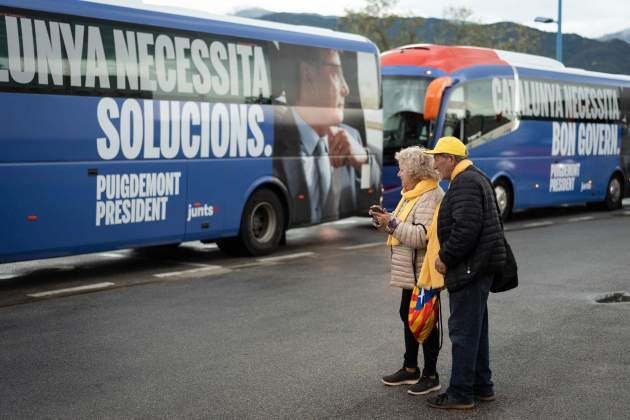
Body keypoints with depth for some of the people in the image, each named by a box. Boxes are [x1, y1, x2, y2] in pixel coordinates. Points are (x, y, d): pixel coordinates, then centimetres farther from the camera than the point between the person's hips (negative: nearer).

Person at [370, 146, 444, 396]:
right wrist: (385, 221, 2)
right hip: (411, 272, 11)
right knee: (408, 315, 17)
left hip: (423, 273, -10)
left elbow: (421, 236, -27)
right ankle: (410, 369, 30)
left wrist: (391, 223, -22)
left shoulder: (430, 197, -19)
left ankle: (430, 375, 10)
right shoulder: (413, 194, 14)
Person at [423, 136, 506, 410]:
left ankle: (461, 393, 1)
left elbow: (467, 228, -26)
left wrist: (446, 258, -15)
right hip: (480, 265, 11)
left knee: (463, 330, -5)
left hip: (470, 267, -11)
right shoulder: (475, 178, 18)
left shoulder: (464, 183, -16)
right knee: (476, 328, 17)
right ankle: (482, 386, 25)